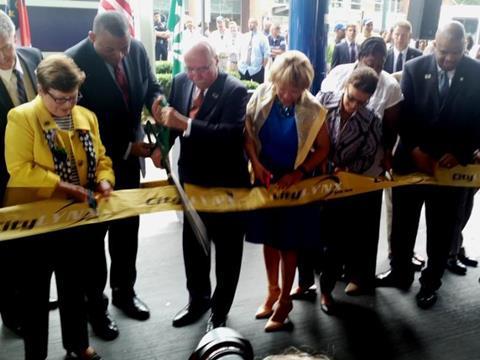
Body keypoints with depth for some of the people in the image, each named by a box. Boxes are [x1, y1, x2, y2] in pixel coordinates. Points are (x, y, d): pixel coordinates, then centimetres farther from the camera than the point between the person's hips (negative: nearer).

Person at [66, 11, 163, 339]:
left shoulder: (137, 50, -7)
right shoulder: (74, 62, -23)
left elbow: (151, 85, 7)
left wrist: (157, 101, -17)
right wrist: (126, 148, -20)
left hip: (130, 154, 5)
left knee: (128, 228, 17)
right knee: (94, 231, 11)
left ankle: (124, 291, 38)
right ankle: (95, 303, 30)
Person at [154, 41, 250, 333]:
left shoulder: (235, 90, -19)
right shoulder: (180, 81, -1)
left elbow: (233, 134, -33)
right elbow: (173, 121, 7)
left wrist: (185, 124, -38)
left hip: (226, 184, -6)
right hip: (192, 179, 6)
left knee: (226, 251, 12)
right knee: (193, 245, 21)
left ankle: (220, 310, 32)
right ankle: (198, 299, 43)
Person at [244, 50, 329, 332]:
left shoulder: (312, 110, -17)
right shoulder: (262, 95, -11)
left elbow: (323, 148, -6)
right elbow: (247, 131, -3)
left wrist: (298, 173, -18)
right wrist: (256, 163, -16)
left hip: (295, 182, -3)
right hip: (265, 178, 3)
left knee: (288, 243, 8)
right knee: (269, 238, 15)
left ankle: (285, 300, 26)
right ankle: (272, 291, 35)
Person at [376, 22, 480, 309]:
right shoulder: (415, 68, -6)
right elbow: (404, 114, -5)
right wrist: (415, 150, -15)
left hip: (453, 163, -1)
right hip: (412, 159, 1)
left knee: (442, 228, 12)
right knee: (403, 221, 14)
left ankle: (431, 282, 31)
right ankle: (400, 272, 35)